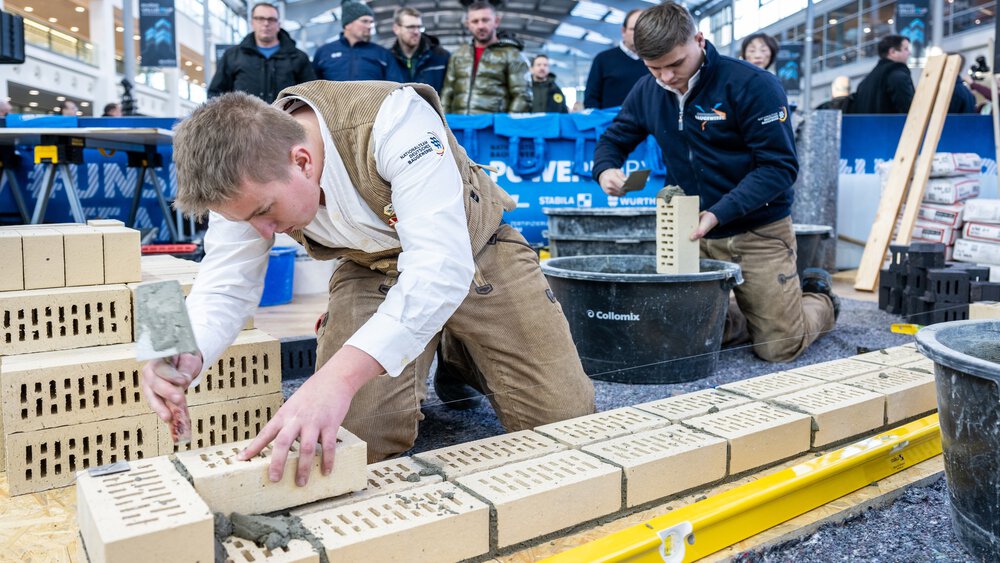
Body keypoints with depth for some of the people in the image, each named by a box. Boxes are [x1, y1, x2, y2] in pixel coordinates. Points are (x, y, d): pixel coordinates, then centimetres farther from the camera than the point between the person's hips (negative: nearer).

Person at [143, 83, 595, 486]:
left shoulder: (394, 119, -38)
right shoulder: (246, 173, -19)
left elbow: (441, 265, -46)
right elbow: (225, 285, -13)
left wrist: (340, 376, -57)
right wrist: (185, 352, -37)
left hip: (473, 250, -2)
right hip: (372, 271, 3)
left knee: (564, 420, -3)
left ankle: (461, 356, 22)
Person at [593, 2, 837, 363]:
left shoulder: (753, 85, -17)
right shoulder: (647, 92, 0)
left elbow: (779, 166, -18)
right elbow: (613, 140, 12)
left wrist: (718, 214, -30)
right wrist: (605, 170, -13)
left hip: (757, 232, -4)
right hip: (694, 235, 5)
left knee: (779, 348, -2)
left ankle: (820, 300, 32)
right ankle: (750, 317, 32)